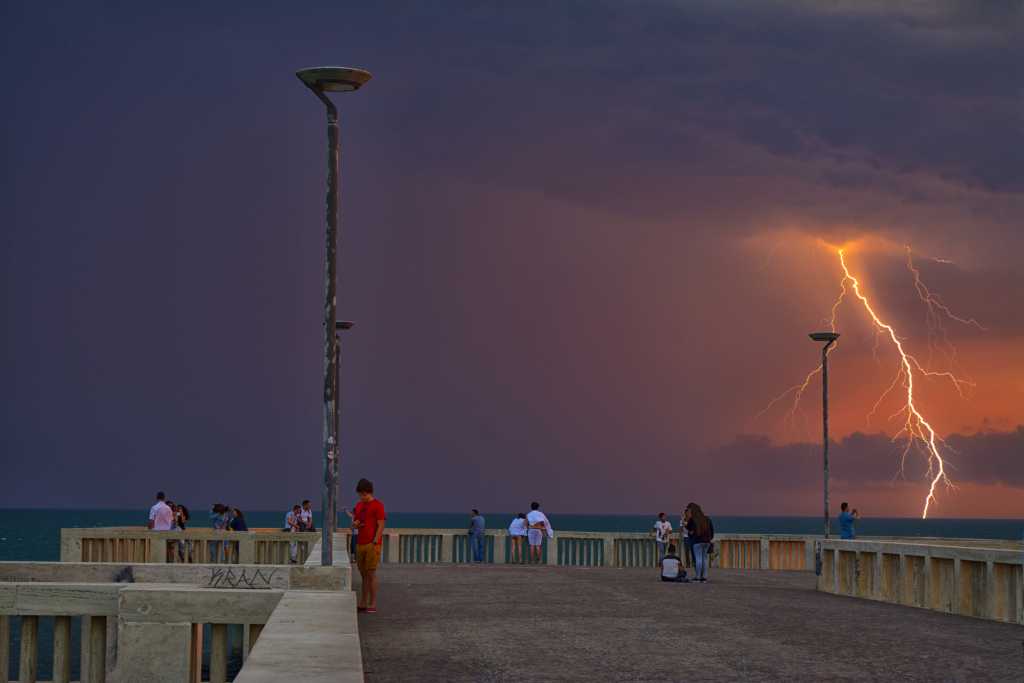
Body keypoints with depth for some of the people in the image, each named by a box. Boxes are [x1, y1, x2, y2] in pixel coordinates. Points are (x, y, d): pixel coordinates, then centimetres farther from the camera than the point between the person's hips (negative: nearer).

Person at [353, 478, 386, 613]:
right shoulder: (359, 506, 15)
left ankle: (372, 604, -4)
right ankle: (362, 603, 10)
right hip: (360, 544, 7)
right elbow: (355, 524, 22)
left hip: (372, 544, -7)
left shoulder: (378, 506, -7)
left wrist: (374, 543, -19)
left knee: (371, 573, -7)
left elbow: (381, 526, -12)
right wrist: (355, 524, -2)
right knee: (363, 574, 8)